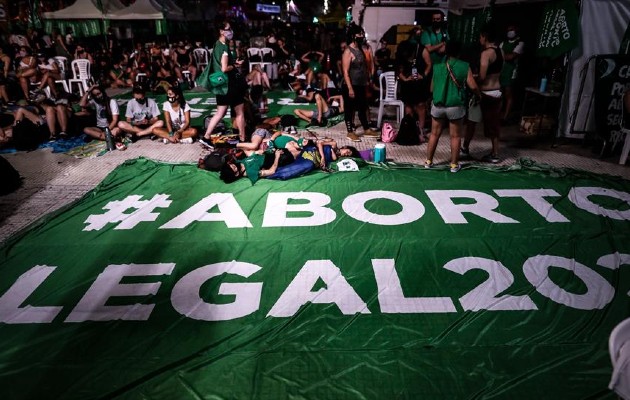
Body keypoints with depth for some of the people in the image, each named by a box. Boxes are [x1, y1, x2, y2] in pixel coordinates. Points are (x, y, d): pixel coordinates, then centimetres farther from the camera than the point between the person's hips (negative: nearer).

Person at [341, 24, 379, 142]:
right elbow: (345, 72, -19)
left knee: (363, 107, 16)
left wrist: (367, 80, 17)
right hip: (351, 86, -9)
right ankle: (350, 132, 11)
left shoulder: (360, 49, 11)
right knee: (350, 109, 2)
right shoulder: (348, 52, -15)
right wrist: (350, 88, -23)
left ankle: (366, 129, 27)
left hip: (361, 85, 9)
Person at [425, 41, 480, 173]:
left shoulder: (437, 67, 2)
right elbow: (473, 87, -7)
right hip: (455, 106, -2)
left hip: (438, 105, 2)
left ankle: (428, 161, 21)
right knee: (455, 136, 8)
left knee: (434, 134, 13)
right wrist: (479, 93, 14)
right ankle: (454, 164, 13)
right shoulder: (464, 67, -5)